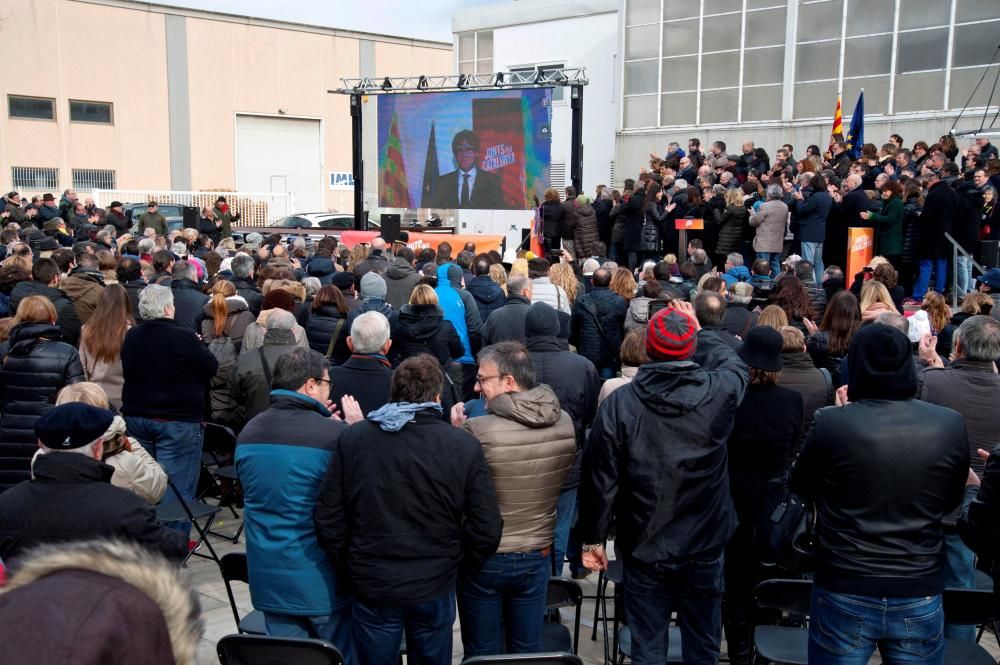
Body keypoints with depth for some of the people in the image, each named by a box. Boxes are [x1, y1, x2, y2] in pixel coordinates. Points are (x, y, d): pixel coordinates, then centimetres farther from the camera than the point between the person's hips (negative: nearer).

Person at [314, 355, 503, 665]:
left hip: (372, 585, 1)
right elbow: (487, 529, -9)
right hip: (435, 586, 0)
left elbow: (327, 517, -5)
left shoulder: (352, 438, -7)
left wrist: (347, 568, 9)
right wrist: (459, 565, 8)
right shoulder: (463, 445, -10)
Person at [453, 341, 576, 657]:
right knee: (529, 650, 19)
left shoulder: (477, 430, -24)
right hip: (537, 556, 4)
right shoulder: (564, 423, -7)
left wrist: (456, 432, -4)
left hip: (484, 559, -4)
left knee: (483, 654, 13)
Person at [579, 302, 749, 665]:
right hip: (705, 547, 2)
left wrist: (592, 538, 2)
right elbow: (734, 363, 14)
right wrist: (700, 332, 27)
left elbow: (600, 478, -10)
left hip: (645, 549, -1)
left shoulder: (619, 403, -15)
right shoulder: (719, 391, -12)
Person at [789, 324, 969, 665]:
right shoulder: (951, 425, -7)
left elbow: (801, 488, 3)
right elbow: (951, 502, 10)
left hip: (844, 595, -2)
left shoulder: (831, 422, -15)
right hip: (920, 599, 2)